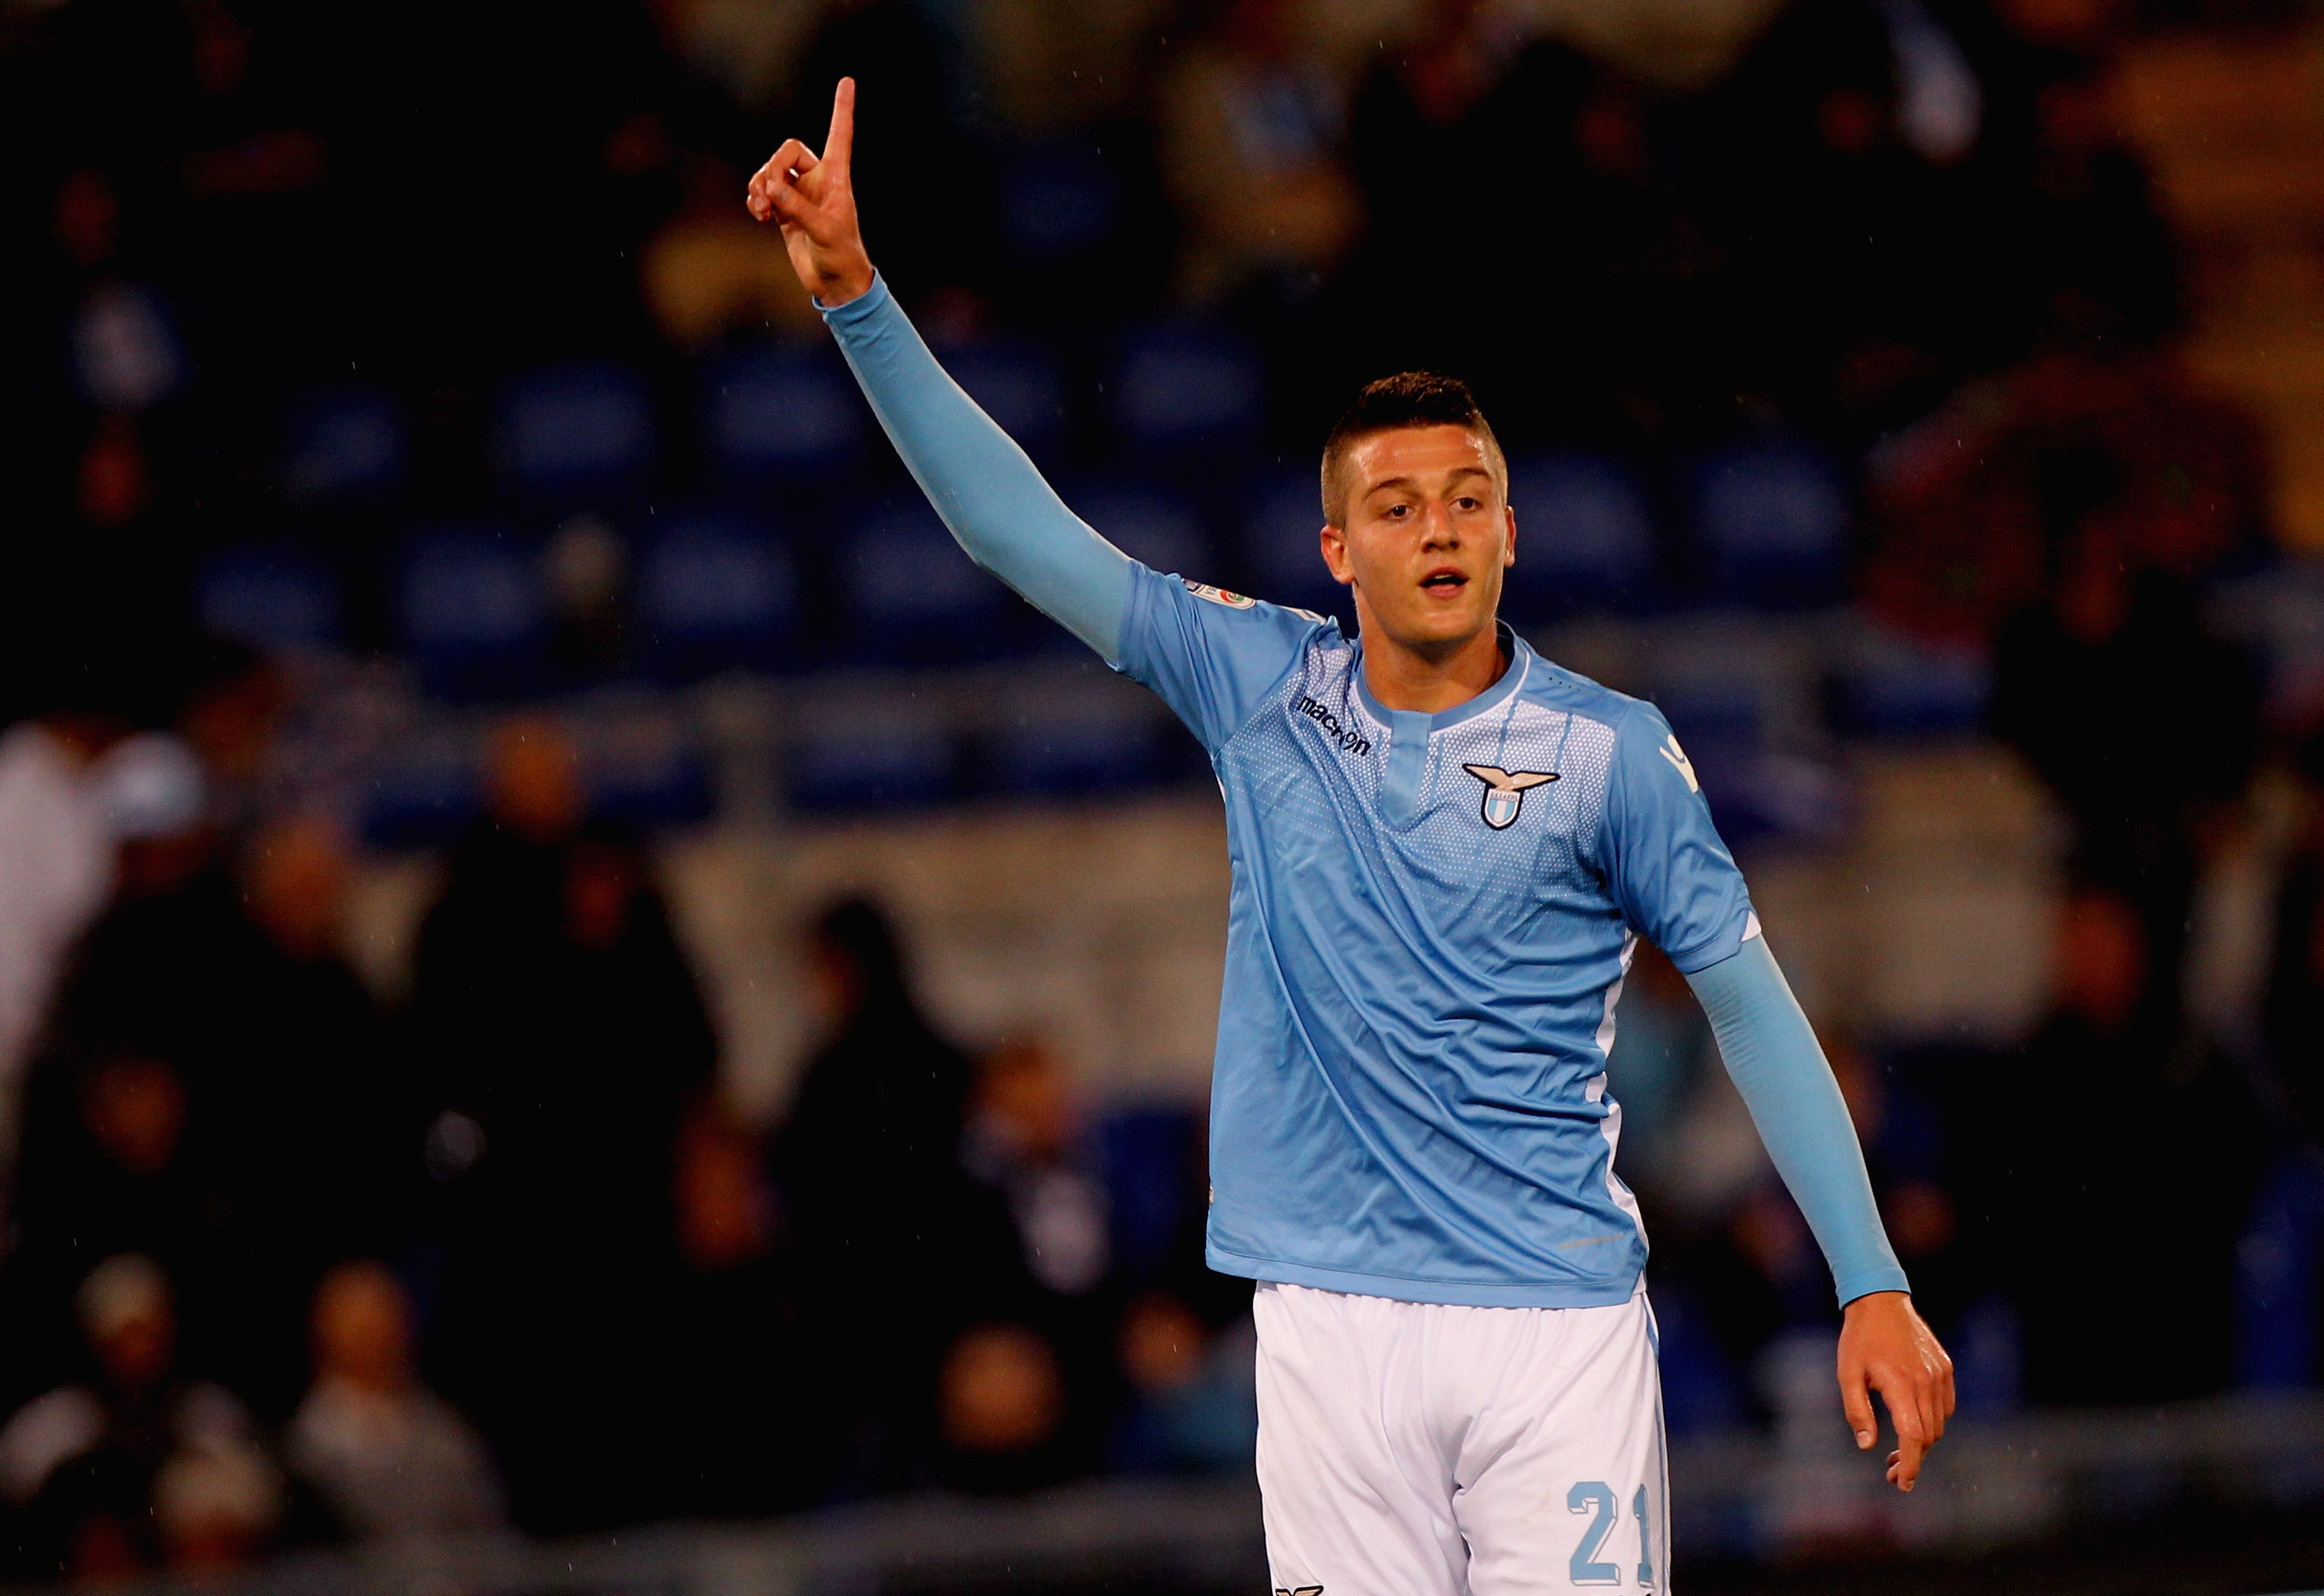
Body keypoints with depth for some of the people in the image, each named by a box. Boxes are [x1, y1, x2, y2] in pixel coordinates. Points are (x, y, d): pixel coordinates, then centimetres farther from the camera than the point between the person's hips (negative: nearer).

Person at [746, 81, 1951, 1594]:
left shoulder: (1609, 747, 1)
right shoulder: (1262, 690, 7)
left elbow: (1750, 1003, 3)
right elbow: (1020, 526, 6)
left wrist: (1873, 1285, -1)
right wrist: (855, 291, -1)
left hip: (1557, 1326, -2)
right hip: (1333, 1334, 2)